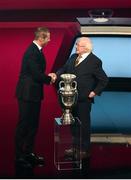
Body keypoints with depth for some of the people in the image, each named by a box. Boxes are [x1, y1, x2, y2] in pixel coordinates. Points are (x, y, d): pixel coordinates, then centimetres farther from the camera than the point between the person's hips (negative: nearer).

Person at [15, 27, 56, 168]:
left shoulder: (36, 50, 11)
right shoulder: (32, 52, -20)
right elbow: (37, 74, -23)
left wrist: (48, 75, 2)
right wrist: (50, 79, -6)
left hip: (34, 93, 10)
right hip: (27, 94, -10)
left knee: (33, 124, 16)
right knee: (24, 125, -1)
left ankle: (28, 152, 27)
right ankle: (19, 156, 7)